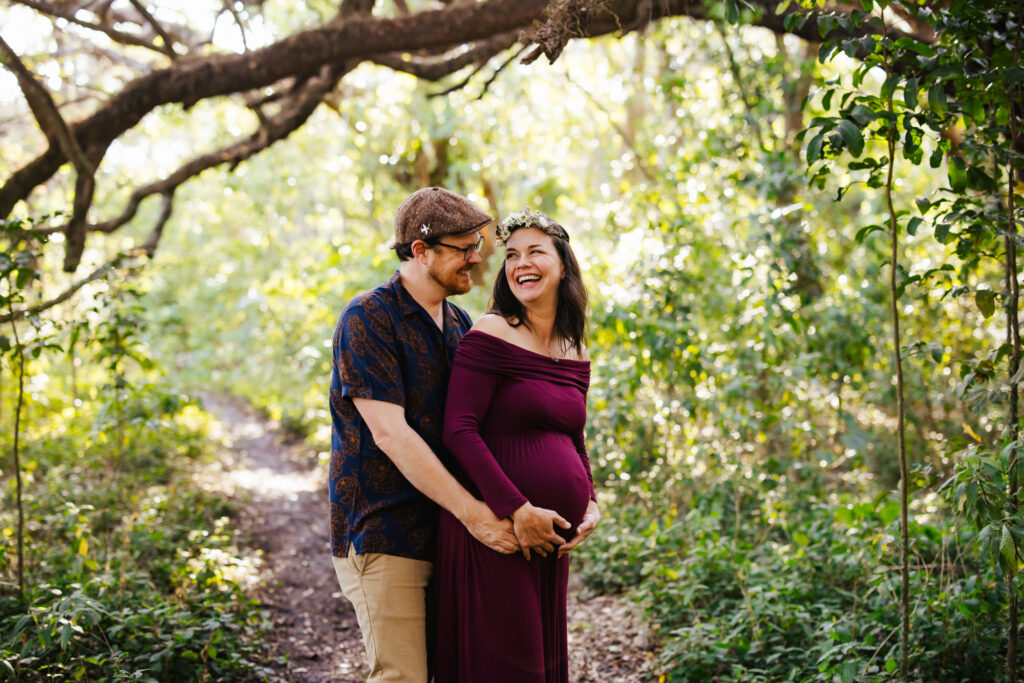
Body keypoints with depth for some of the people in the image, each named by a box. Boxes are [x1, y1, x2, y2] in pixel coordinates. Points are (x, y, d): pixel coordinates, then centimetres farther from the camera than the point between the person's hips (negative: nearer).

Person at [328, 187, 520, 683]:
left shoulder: (459, 324, 14)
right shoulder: (368, 320, -11)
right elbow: (390, 434, -19)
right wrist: (472, 513, -21)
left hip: (442, 532, 7)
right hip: (383, 537, -7)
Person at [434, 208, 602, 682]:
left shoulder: (575, 354, 11)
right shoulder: (490, 337, -9)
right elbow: (459, 430, -16)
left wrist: (590, 504, 4)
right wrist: (517, 509, -20)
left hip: (553, 536, 7)